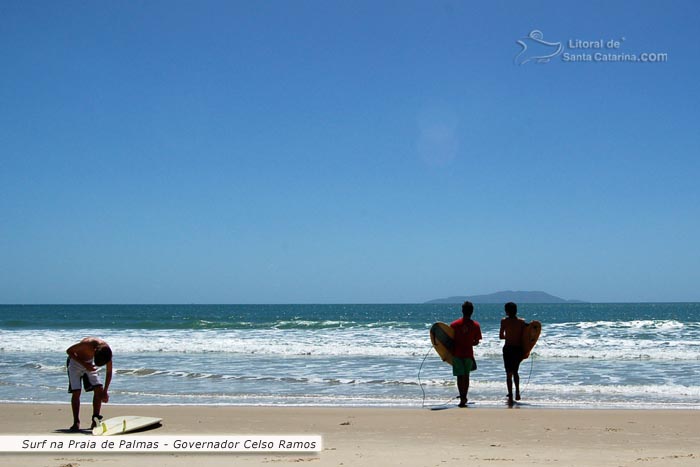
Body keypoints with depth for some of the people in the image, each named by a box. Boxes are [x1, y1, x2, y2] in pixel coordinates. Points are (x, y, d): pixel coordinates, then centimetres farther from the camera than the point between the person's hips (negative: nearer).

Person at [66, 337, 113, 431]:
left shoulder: (106, 351, -24)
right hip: (75, 362, -4)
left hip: (89, 363, 4)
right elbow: (69, 351, -23)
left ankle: (95, 421, 3)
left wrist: (105, 391, -13)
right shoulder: (88, 343, -38)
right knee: (76, 392, -12)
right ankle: (76, 423, -2)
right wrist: (84, 364, -29)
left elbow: (109, 372, -11)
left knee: (99, 389, -6)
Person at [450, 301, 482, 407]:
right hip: (468, 353, 1)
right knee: (466, 376, 15)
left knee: (460, 376, 3)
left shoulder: (454, 324, -6)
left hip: (457, 353, -1)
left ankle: (462, 398, -6)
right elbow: (476, 342, 3)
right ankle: (464, 397, 19)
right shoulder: (476, 325, -4)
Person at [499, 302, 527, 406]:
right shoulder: (522, 321, 0)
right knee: (515, 371, 23)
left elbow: (501, 336, 0)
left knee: (509, 373, 1)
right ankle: (517, 393, 17)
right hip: (519, 349, 3)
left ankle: (510, 396, -4)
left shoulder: (504, 321, -6)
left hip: (508, 348, -3)